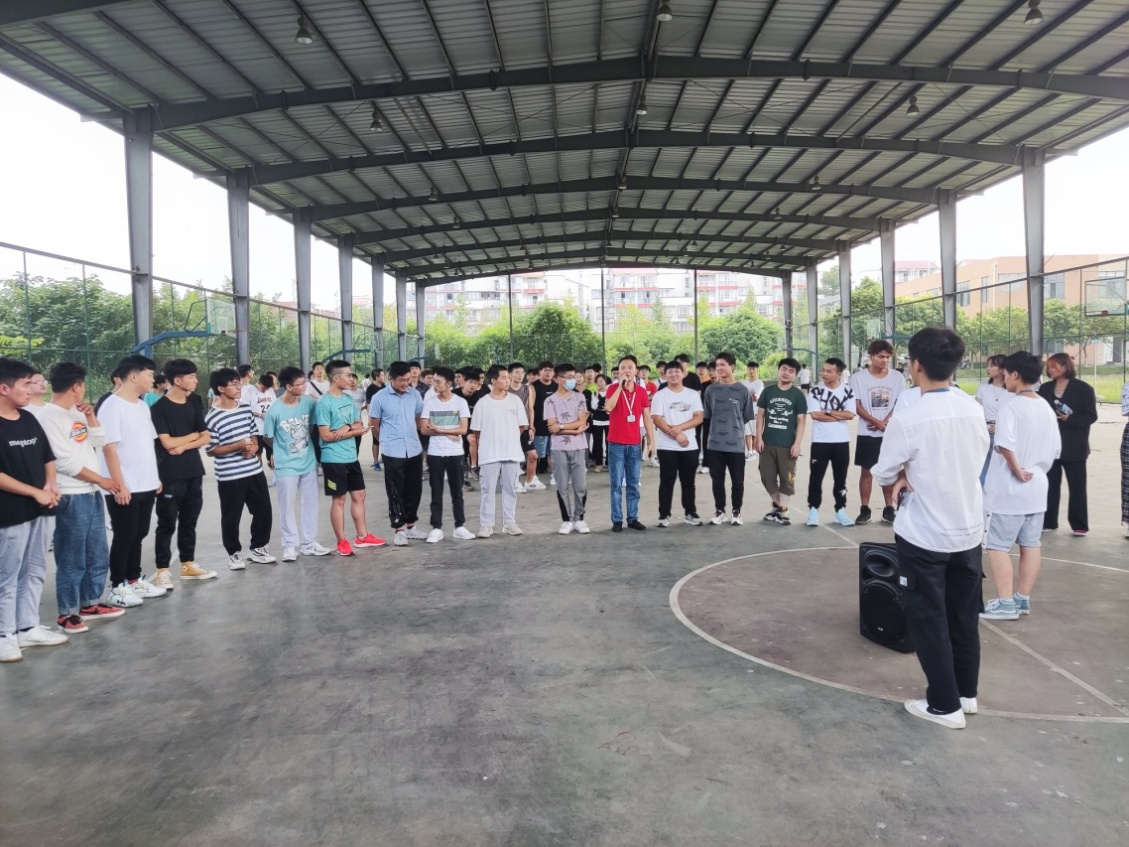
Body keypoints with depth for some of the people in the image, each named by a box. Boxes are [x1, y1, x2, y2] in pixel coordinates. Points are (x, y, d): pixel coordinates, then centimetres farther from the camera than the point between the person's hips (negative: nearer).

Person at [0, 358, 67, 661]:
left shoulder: (29, 419, 8)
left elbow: (48, 457, 16)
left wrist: (51, 485, -1)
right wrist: (35, 492, -17)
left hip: (37, 510, 8)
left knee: (35, 572, 16)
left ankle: (28, 627, 27)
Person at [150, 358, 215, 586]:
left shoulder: (194, 403, 8)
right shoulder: (159, 408, -10)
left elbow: (206, 437, 6)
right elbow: (167, 442, -16)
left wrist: (184, 446, -10)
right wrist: (193, 435, -2)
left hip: (194, 472, 6)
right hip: (170, 475, -6)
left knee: (189, 521, 13)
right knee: (167, 523, 1)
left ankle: (188, 565, 24)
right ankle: (162, 570, 8)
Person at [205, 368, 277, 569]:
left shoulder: (245, 409, 6)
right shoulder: (212, 418, -13)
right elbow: (210, 450, -11)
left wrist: (254, 446, -4)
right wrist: (237, 446, -21)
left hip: (254, 470, 6)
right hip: (229, 476, -6)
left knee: (263, 509, 11)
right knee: (231, 517, 7)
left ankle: (258, 548, 28)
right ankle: (234, 553, 24)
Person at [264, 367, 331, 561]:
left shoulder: (309, 402, -7)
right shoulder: (274, 411, -16)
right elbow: (268, 437, -3)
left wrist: (308, 448, 1)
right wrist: (284, 451, 7)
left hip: (309, 463, 4)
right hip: (286, 467, -4)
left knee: (310, 503, 10)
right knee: (287, 507, 5)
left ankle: (309, 543, 22)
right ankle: (290, 545, 17)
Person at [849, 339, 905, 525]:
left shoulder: (897, 377, 1)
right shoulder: (858, 377, -4)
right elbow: (856, 406, -7)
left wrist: (885, 422, -13)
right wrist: (877, 422, -15)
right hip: (867, 434, -1)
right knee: (866, 471, 4)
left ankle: (889, 509, 15)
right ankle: (864, 509, 11)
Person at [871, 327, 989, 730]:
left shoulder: (908, 419, -21)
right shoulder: (973, 409, -4)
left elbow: (882, 474, -10)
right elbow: (978, 458, 9)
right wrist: (916, 475, -1)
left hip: (924, 535, -6)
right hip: (969, 529, 6)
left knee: (928, 618, 8)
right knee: (964, 615, 19)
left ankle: (945, 705, 16)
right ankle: (965, 692, 33)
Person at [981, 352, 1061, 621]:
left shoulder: (1010, 407, -16)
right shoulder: (1046, 409, 9)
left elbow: (1005, 445, -29)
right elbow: (1056, 448, 12)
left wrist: (1017, 470, -17)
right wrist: (1039, 469, 15)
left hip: (1010, 488, -8)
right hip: (1037, 487, 8)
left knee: (997, 545, -1)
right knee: (1031, 545, 12)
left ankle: (1005, 603, -1)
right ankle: (1023, 599, 20)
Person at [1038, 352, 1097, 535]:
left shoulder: (1083, 389, -4)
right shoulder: (1044, 389, 8)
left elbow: (1091, 416, -8)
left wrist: (1069, 419, -21)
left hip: (1074, 447, -3)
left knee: (1077, 487, 5)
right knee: (1050, 485, 7)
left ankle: (1079, 525, 14)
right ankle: (1048, 522, 16)